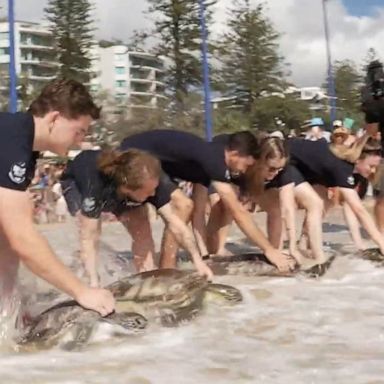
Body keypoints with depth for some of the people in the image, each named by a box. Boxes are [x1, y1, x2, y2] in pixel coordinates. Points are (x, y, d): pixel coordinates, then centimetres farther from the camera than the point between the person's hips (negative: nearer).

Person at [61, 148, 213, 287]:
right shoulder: (95, 186, -46)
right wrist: (94, 283, -51)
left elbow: (175, 221, -29)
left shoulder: (149, 182, -35)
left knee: (142, 231, -13)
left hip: (115, 189, 3)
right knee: (92, 228, -28)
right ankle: (91, 285, -16)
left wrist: (197, 259, -34)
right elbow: (88, 237, -45)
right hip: (76, 182, -3)